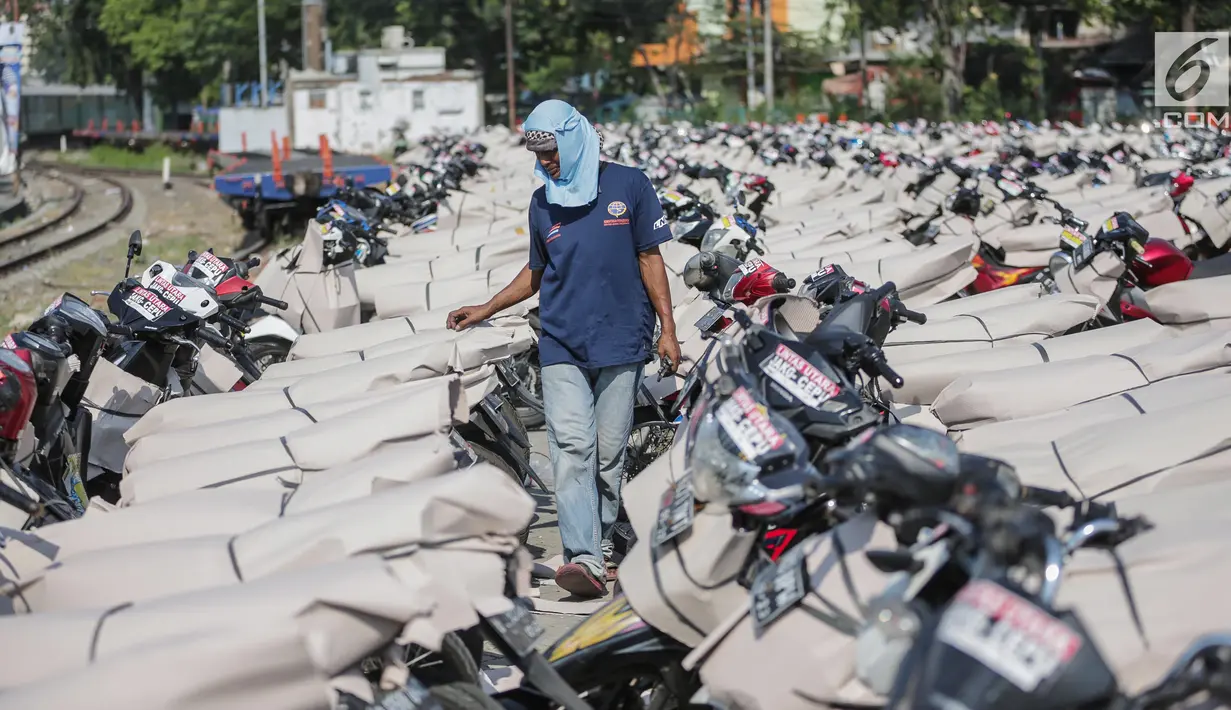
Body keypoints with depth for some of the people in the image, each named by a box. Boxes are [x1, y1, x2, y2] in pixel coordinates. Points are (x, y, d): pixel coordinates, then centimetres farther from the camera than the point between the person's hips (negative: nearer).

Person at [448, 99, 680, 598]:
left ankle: (602, 540, 14)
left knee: (609, 452, -1)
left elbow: (650, 259, 5)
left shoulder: (627, 185, 3)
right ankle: (585, 559, -20)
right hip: (561, 345, 2)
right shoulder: (543, 203, 13)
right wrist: (486, 310, 19)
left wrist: (667, 328, 1)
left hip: (621, 342, -2)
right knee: (571, 447, -12)